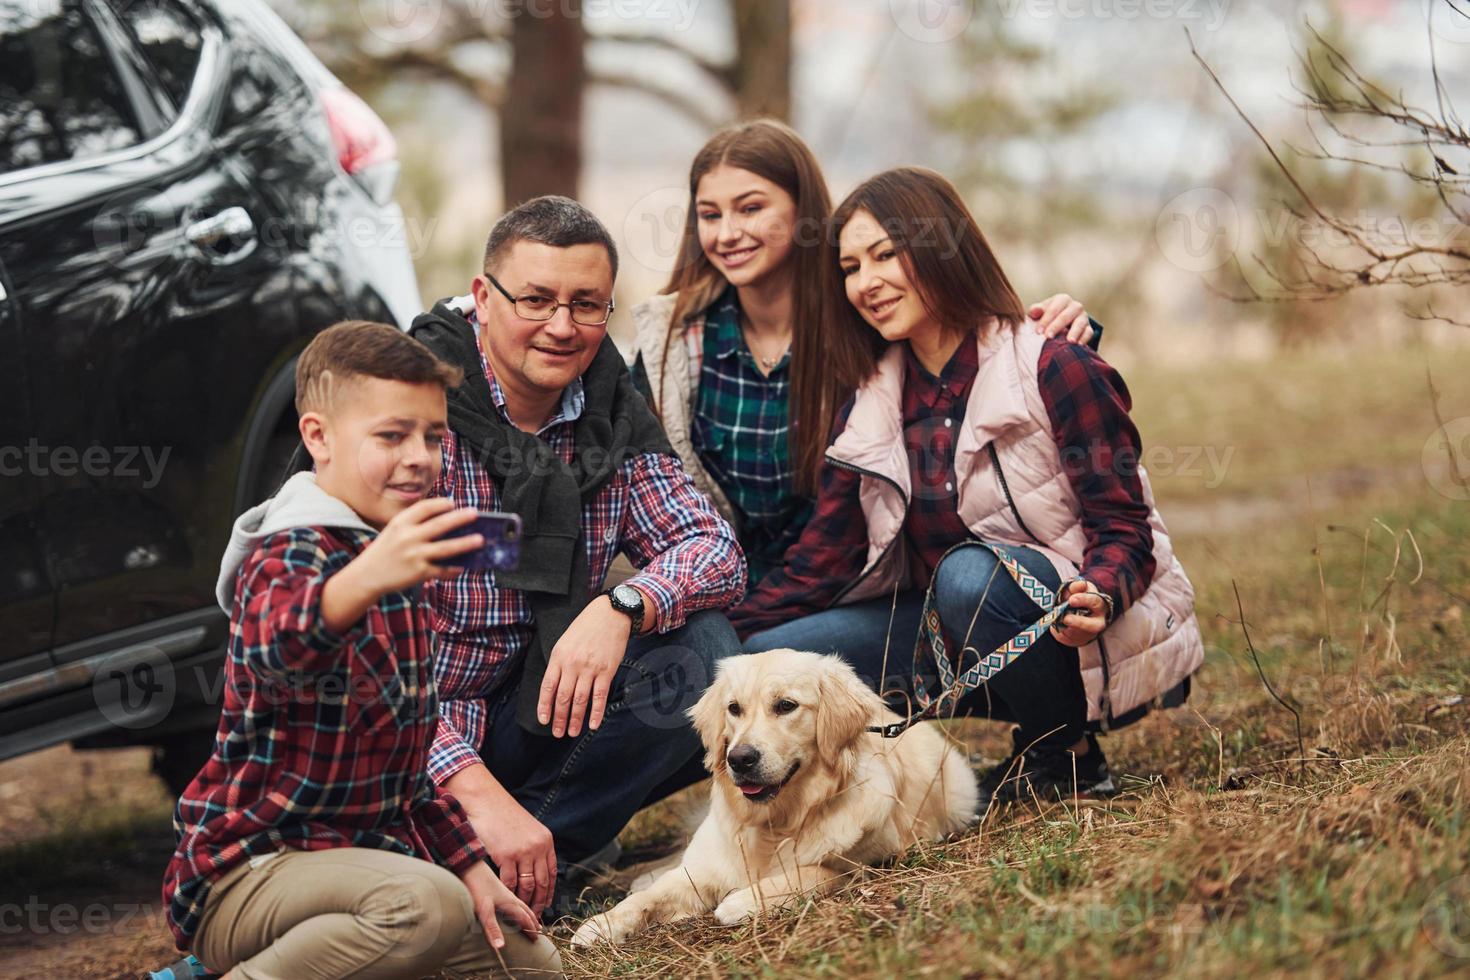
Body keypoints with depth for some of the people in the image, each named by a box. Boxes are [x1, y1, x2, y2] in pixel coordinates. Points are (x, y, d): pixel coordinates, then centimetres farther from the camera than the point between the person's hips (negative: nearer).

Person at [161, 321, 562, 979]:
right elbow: (278, 648, -44)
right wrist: (367, 580, -64)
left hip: (365, 848, 9)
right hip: (246, 869, -9)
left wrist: (468, 865, 13)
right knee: (428, 905, -35)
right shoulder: (289, 555, -17)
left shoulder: (395, 563, 13)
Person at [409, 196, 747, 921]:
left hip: (534, 715, 6)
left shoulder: (613, 412, 2)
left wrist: (623, 606, -27)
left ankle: (529, 856, -15)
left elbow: (715, 551, -3)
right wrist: (477, 793, -32)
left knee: (701, 653, -20)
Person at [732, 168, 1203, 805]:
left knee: (972, 573, -37)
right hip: (959, 639, 6)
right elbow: (820, 561, 2)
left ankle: (1068, 756, -12)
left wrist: (1095, 596, -38)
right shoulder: (872, 410, 5)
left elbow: (1124, 532, -15)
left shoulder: (1055, 370, -13)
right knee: (766, 658, -11)